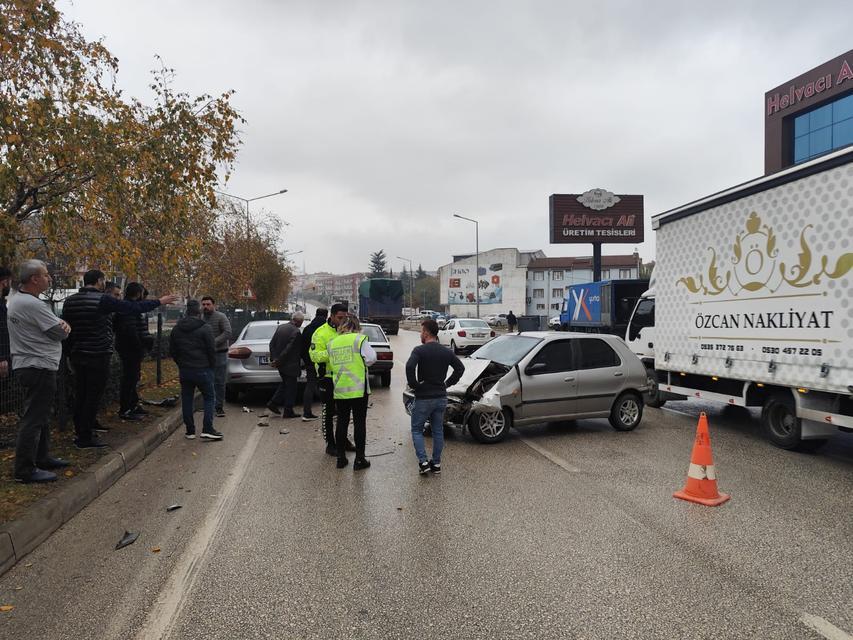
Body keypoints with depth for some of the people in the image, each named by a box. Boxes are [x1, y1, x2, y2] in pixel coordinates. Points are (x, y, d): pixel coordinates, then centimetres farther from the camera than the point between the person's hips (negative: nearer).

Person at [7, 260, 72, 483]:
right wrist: (64, 326, 5)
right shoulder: (32, 304, -20)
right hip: (39, 368, -11)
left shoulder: (17, 299, 12)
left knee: (40, 415, 19)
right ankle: (25, 470, 1)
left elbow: (58, 326, 15)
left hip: (28, 366, 11)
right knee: (34, 418, -5)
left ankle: (42, 458, 30)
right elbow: (61, 333, -16)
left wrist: (60, 323, -6)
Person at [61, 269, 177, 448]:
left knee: (80, 395, 14)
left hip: (77, 355, 7)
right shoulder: (102, 300, -14)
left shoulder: (69, 301, 8)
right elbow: (133, 307, -11)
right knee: (93, 396, -1)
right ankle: (86, 439, 4)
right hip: (97, 356, -7)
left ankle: (80, 434, 23)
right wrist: (159, 302, 0)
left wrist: (69, 354, 21)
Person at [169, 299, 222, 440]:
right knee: (209, 397, 5)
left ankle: (190, 431, 14)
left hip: (184, 370, 5)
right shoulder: (205, 328, -11)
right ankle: (207, 429, -3)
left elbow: (172, 350, 11)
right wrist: (212, 365, 3)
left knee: (187, 400, 11)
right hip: (202, 370, -5)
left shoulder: (176, 329, 7)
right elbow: (212, 350, -11)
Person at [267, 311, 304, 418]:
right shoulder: (296, 332, -20)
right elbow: (288, 349, -21)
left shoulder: (280, 327, 4)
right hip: (290, 365, -7)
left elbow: (272, 343, 6)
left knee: (284, 383, 24)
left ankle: (273, 402, 20)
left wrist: (273, 358, 8)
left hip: (280, 364, 8)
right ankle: (288, 411, 10)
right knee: (291, 386, 5)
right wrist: (277, 361, -12)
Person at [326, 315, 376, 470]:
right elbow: (371, 358, -9)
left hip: (340, 390, 4)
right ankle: (359, 459, 8)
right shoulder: (360, 339, -8)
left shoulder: (331, 343, 6)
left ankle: (341, 457, 19)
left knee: (342, 422, 13)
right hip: (359, 389, -4)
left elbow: (331, 365, 9)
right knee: (359, 423, 4)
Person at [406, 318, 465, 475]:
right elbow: (460, 368, 8)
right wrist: (448, 383, 10)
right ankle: (436, 463, 19)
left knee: (417, 430, 9)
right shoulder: (446, 351, 4)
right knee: (438, 430, 15)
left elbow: (410, 367, -28)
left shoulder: (419, 350, -13)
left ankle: (423, 462, -1)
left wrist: (414, 384, -15)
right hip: (441, 397, 5)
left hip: (423, 398, -5)